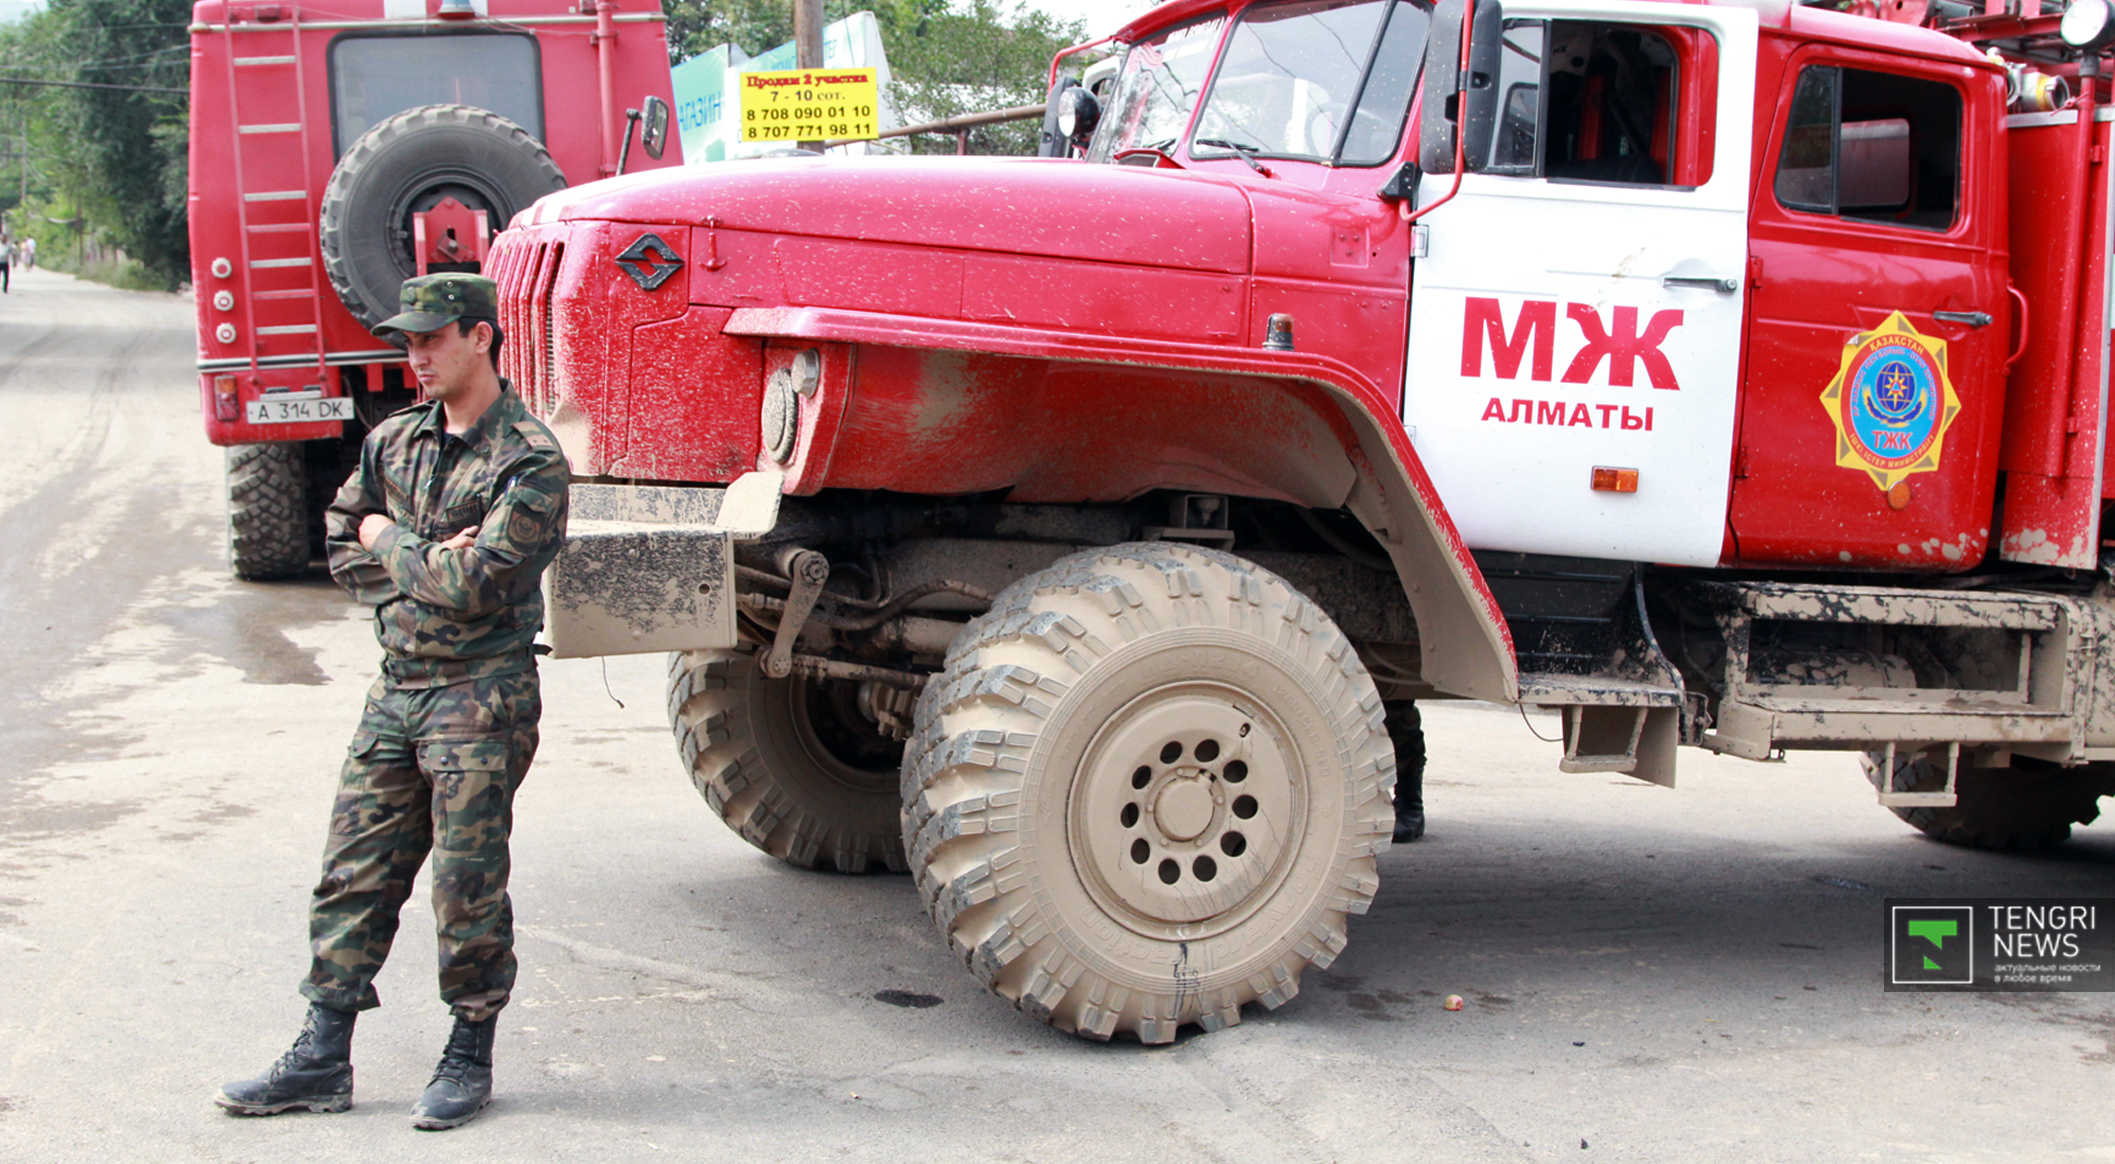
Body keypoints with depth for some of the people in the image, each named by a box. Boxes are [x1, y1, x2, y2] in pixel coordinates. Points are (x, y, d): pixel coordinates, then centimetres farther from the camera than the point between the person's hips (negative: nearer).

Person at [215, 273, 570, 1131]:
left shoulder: (528, 459, -12)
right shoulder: (394, 441, 11)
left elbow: (476, 587, -20)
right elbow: (344, 553, 11)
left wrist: (392, 542, -6)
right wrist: (431, 561, -6)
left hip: (482, 697, -7)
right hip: (397, 684, 7)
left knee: (469, 885, 0)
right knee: (353, 873, 7)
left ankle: (470, 1058, 15)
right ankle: (323, 1058, 14)